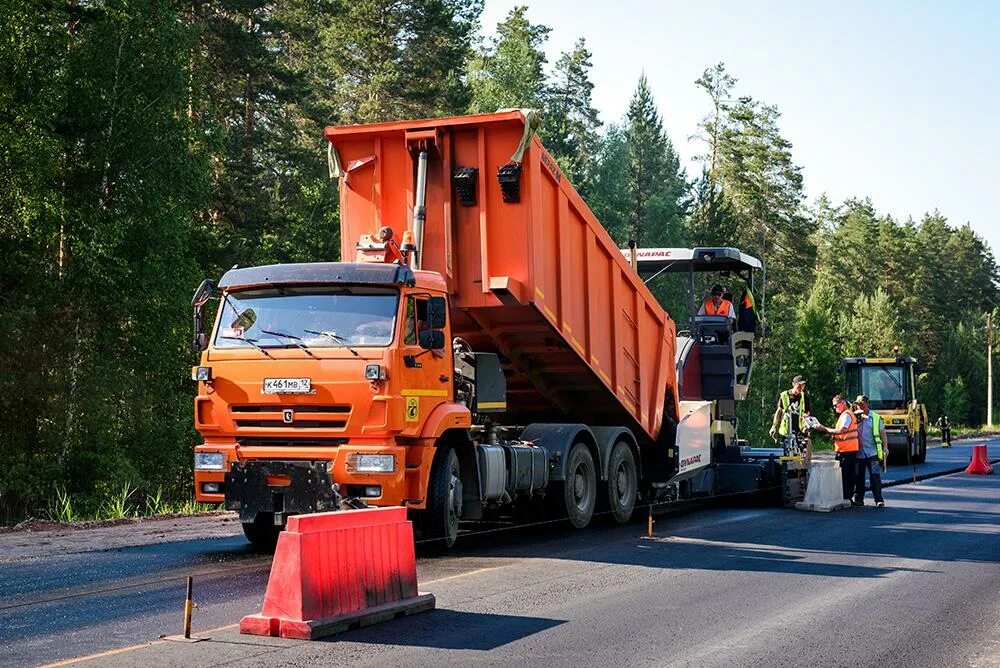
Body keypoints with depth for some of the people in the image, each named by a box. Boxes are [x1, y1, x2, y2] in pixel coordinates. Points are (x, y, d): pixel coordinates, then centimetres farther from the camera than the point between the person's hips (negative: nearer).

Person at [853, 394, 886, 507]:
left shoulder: (876, 417, 3)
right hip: (858, 453, 3)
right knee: (858, 477, 9)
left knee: (875, 476, -6)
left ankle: (879, 500, -2)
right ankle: (858, 499, 18)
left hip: (872, 452, -3)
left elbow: (882, 432, 6)